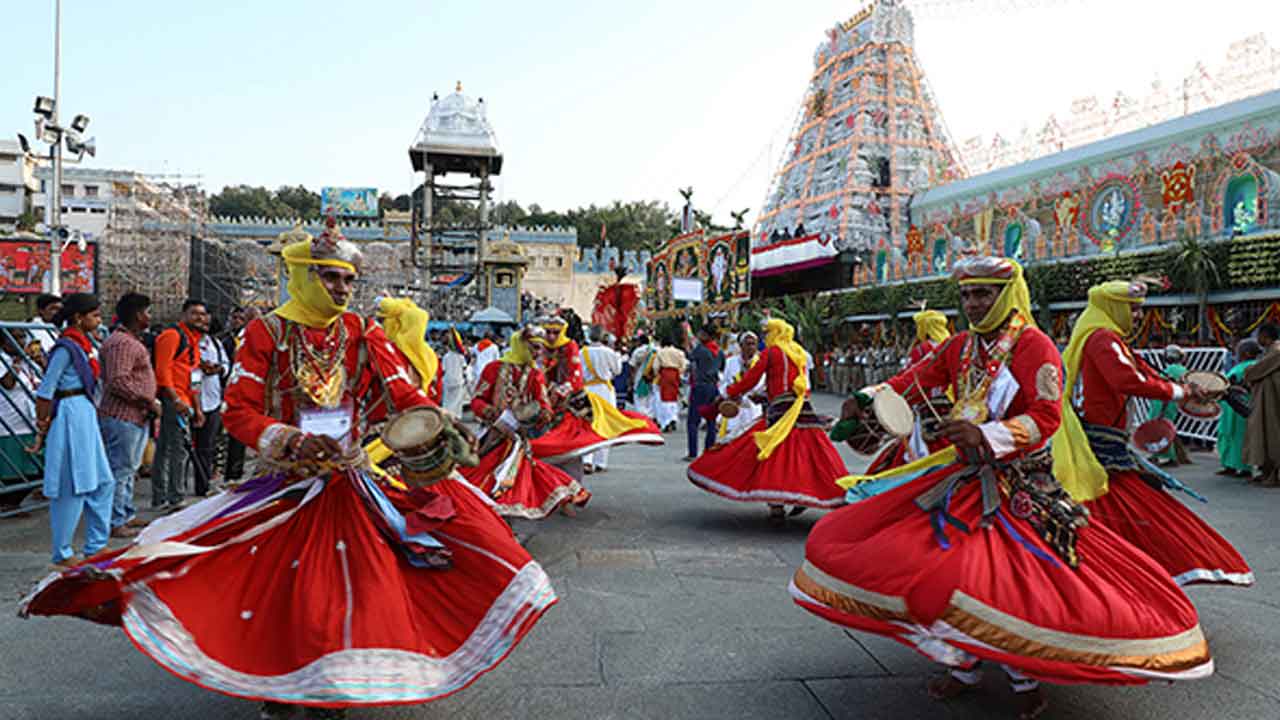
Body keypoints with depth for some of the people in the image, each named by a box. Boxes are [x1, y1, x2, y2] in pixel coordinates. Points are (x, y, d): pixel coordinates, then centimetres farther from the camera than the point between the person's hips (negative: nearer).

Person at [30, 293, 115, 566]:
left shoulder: (83, 344, 12)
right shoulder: (66, 347, -15)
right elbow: (45, 391, -15)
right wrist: (43, 427, -9)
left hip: (86, 416, 9)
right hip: (71, 416, -9)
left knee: (102, 482, 12)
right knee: (72, 488, -1)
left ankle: (96, 546, 22)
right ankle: (62, 554, 11)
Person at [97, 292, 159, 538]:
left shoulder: (131, 341, 17)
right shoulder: (122, 343, -17)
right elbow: (119, 382, -25)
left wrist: (150, 402, 16)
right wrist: (148, 401, -18)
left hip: (137, 416, 11)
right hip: (122, 416, -11)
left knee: (129, 469, 18)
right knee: (120, 469, -4)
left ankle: (126, 514, 28)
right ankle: (114, 522, 4)